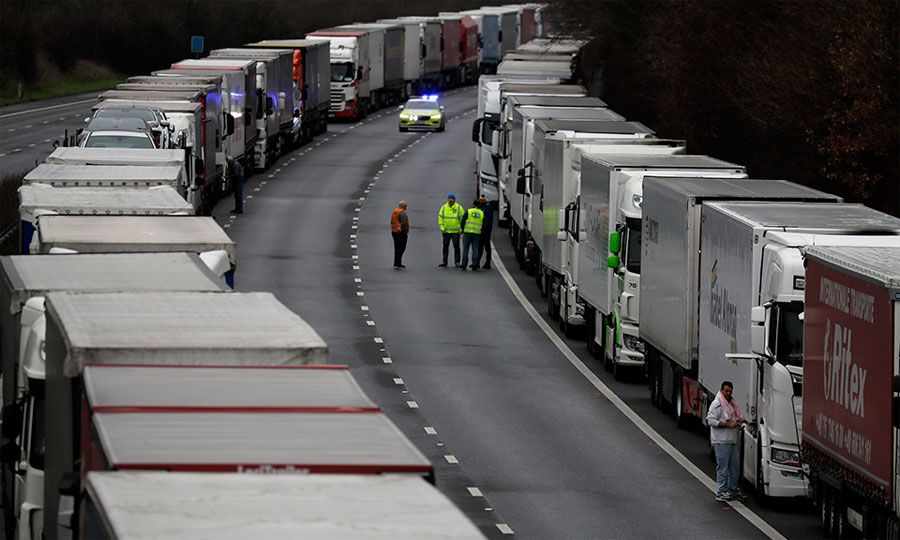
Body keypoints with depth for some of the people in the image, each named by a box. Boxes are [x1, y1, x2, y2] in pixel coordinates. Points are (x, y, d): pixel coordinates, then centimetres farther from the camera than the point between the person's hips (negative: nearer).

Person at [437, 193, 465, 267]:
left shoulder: (459, 208, -3)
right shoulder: (444, 207, 5)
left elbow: (462, 218, -2)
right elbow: (440, 217, 7)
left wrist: (461, 228, -8)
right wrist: (441, 227, -3)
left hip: (456, 231, -3)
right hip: (446, 231, 3)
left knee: (456, 247, -2)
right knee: (445, 247, 6)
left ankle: (457, 262, 3)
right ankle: (444, 262, 12)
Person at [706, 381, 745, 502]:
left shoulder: (732, 403, 19)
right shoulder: (717, 404, -9)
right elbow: (710, 420, -17)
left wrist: (740, 420, 11)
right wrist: (727, 424, -20)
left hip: (732, 441, 9)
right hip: (721, 441, -9)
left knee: (735, 467, 13)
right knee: (723, 468, -7)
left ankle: (732, 490, 24)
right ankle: (720, 493, -4)